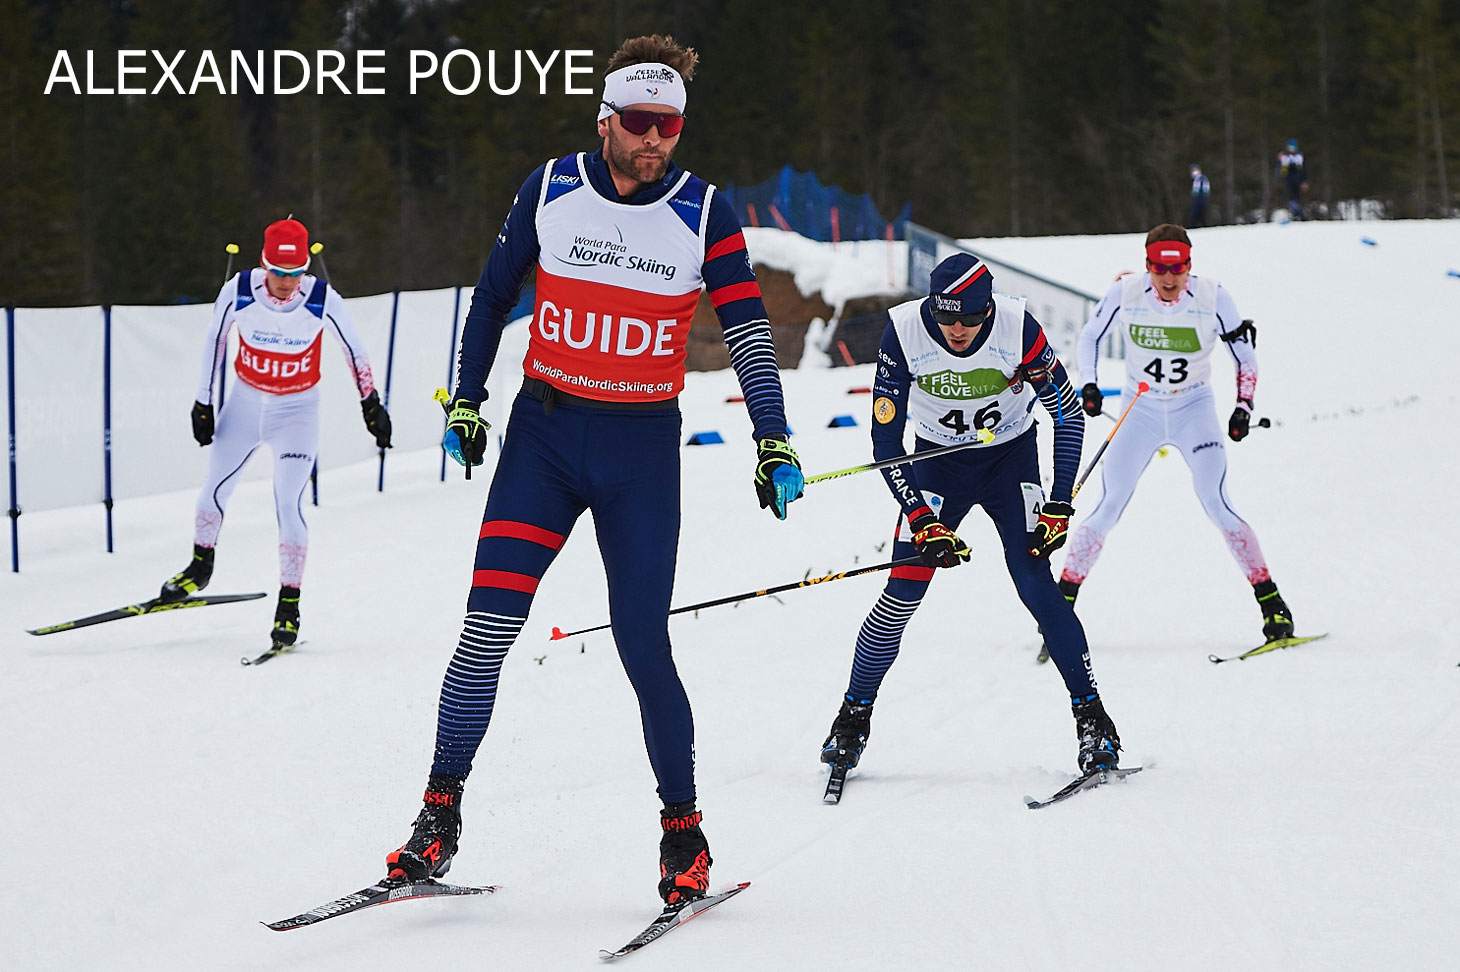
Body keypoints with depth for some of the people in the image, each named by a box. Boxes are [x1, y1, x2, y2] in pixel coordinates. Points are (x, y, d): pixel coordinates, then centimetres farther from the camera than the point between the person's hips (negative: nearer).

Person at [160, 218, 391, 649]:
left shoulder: (323, 300, -21)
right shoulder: (238, 292, -19)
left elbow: (353, 350, -5)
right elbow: (215, 340, -1)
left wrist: (372, 404, 1)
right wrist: (203, 402, 3)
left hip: (297, 410, -2)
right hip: (244, 402, 2)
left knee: (289, 504, -13)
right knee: (216, 488, 10)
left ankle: (289, 605, -5)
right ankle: (200, 566, 37)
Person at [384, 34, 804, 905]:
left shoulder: (705, 215, -5)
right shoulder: (551, 190, -2)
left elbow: (749, 334, -3)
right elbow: (494, 294, 11)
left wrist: (775, 446, -10)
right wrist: (466, 402, 10)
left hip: (643, 449, -1)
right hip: (543, 434, 1)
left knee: (644, 645, -4)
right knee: (489, 623, -10)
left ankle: (684, 832, 12)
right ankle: (441, 818, -1)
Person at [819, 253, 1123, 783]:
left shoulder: (1018, 328, -25)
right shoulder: (904, 332, -24)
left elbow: (1068, 412, -12)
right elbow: (886, 441, -18)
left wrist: (1059, 507, -16)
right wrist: (924, 523, -24)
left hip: (1010, 458, -1)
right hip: (938, 461, 1)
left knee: (1035, 583, -17)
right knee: (904, 590, -10)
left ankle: (1092, 718, -8)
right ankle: (853, 719, 6)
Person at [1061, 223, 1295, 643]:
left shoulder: (1212, 298, -15)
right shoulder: (1125, 294, -14)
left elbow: (1245, 356, -2)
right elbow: (1090, 336, 5)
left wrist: (1243, 408, -14)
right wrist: (1089, 385, -10)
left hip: (1195, 410, -1)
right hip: (1141, 411, 1)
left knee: (1216, 504, -16)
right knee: (1108, 510, -6)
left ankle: (1271, 603, -10)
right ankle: (1064, 599, 6)